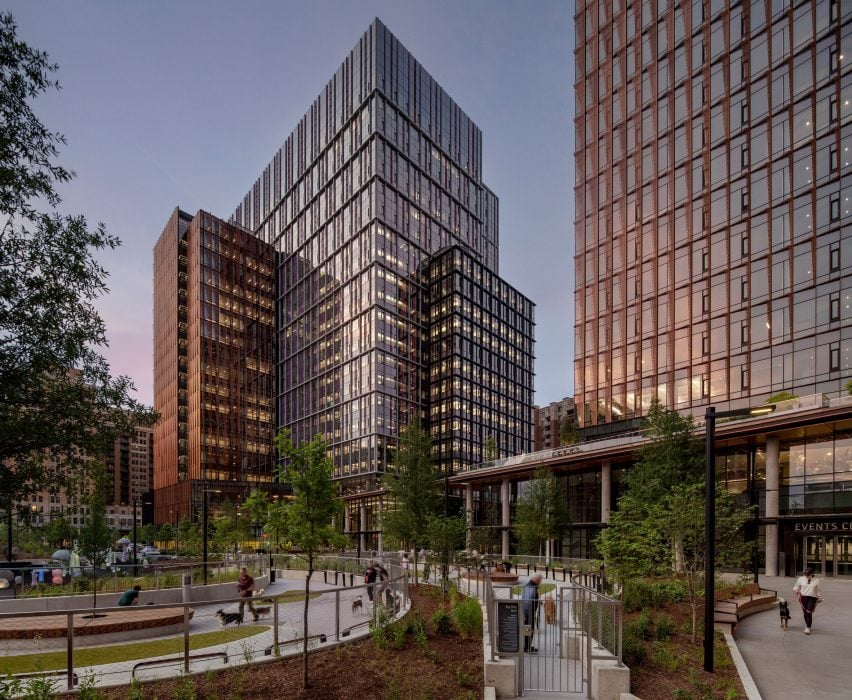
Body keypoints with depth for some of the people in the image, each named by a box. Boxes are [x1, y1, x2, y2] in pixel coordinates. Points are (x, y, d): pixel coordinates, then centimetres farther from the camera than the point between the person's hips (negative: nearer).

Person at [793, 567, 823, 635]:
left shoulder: (816, 581, 9)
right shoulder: (801, 579, 7)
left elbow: (818, 591, 18)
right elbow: (796, 587, 16)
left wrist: (819, 598, 18)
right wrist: (797, 591, -3)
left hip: (812, 598, -1)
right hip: (803, 597, 1)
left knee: (809, 613, -12)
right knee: (805, 613, 5)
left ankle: (808, 628, -7)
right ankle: (807, 625, 25)